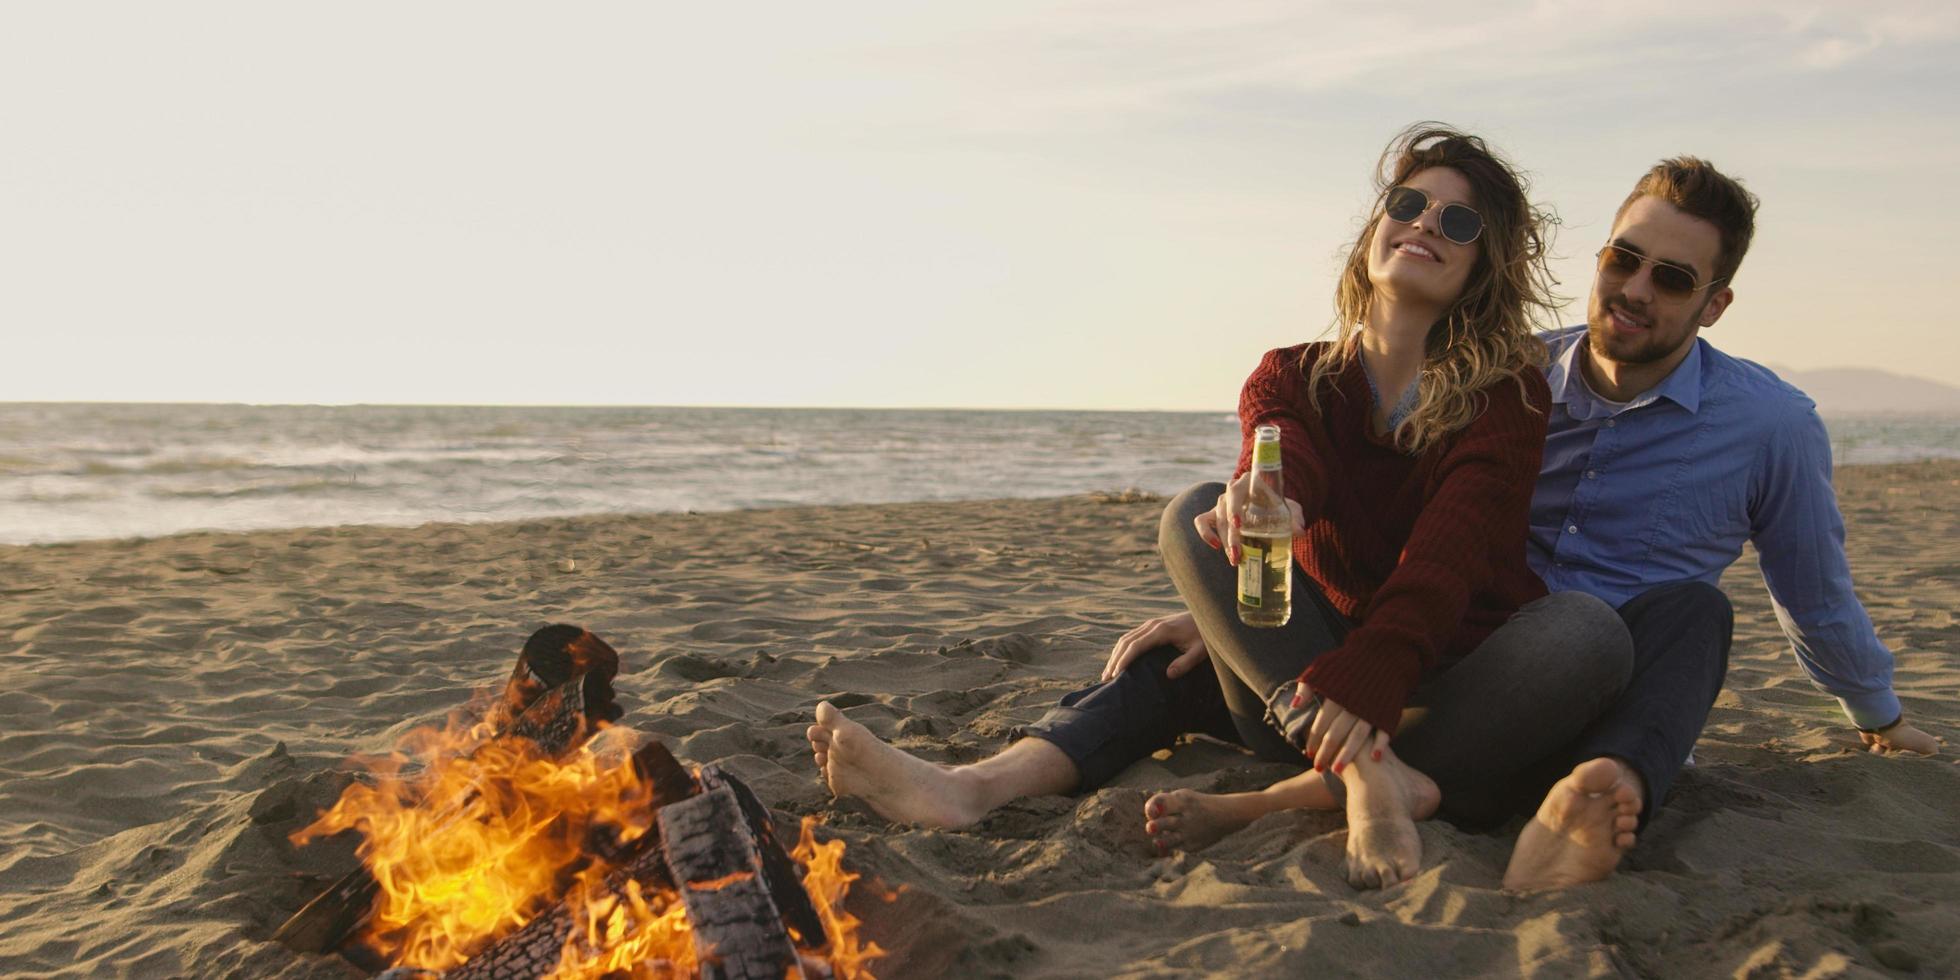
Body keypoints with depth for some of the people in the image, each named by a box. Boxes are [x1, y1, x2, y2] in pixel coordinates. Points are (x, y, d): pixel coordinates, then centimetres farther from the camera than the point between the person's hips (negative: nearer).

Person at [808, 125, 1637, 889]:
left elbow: (1446, 553, -19)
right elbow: (1283, 457, -18)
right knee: (1197, 516, -11)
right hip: (1315, 675, 3)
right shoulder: (1292, 377, 7)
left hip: (1453, 695, -2)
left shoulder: (1506, 393, -2)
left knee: (1589, 627, -30)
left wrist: (1365, 682, -36)